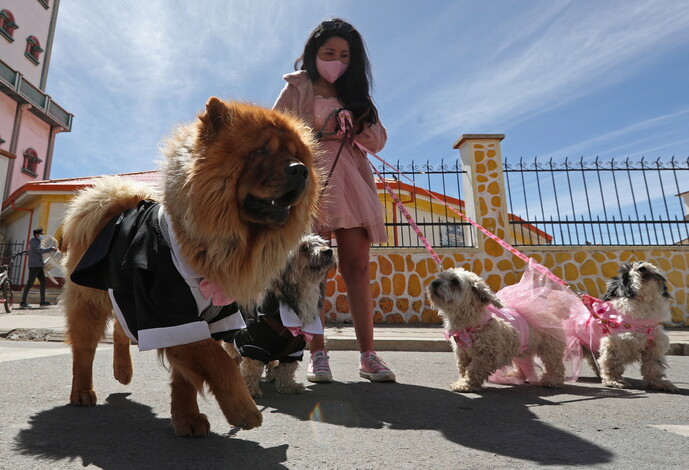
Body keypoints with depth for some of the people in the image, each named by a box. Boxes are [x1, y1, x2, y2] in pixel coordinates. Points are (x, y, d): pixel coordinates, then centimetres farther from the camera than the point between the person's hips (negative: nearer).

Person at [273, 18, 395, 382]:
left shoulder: (354, 94, 23)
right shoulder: (297, 89, 15)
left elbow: (377, 142, 15)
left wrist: (359, 125, -5)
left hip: (350, 181, 3)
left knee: (357, 266, -5)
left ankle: (367, 355, -3)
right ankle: (317, 353, -3)